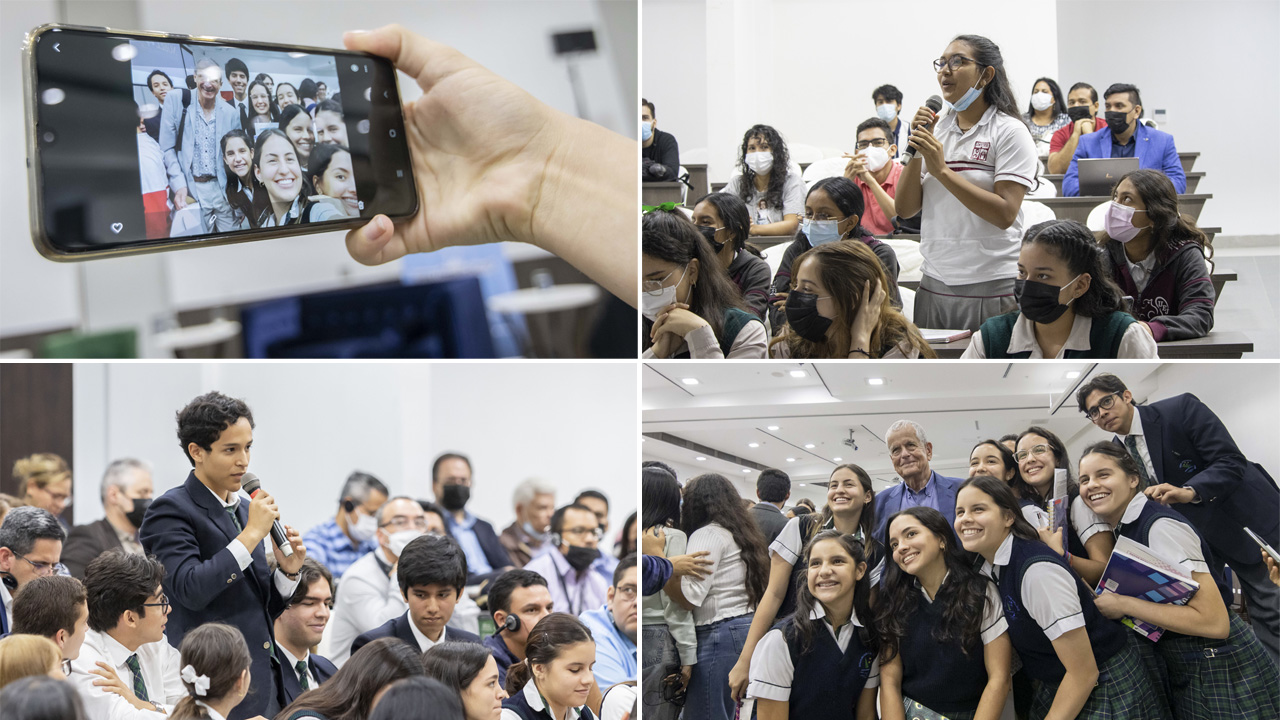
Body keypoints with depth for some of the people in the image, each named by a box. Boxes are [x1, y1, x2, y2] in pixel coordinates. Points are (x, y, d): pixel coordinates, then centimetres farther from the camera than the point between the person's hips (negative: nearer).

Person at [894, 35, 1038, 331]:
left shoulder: (1009, 132, -4)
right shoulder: (936, 130, 11)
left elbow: (1005, 214, -15)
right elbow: (904, 209, 8)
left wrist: (942, 170, -16)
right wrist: (915, 151, -4)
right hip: (934, 285, 5)